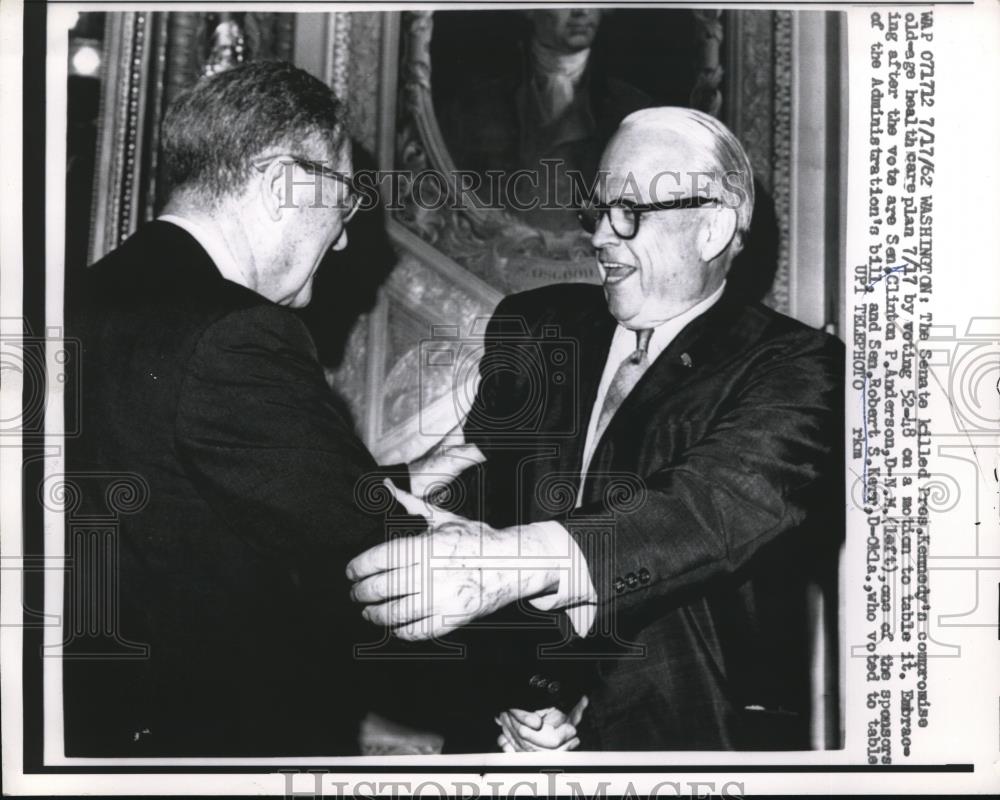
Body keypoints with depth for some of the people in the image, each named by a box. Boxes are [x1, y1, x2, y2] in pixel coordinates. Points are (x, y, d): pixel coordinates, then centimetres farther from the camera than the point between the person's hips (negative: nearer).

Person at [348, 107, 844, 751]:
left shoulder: (794, 370, -7)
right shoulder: (530, 330, 6)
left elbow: (733, 502, -24)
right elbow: (476, 502, 1)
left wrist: (514, 561, -38)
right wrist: (513, 689, -14)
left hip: (692, 729, -3)